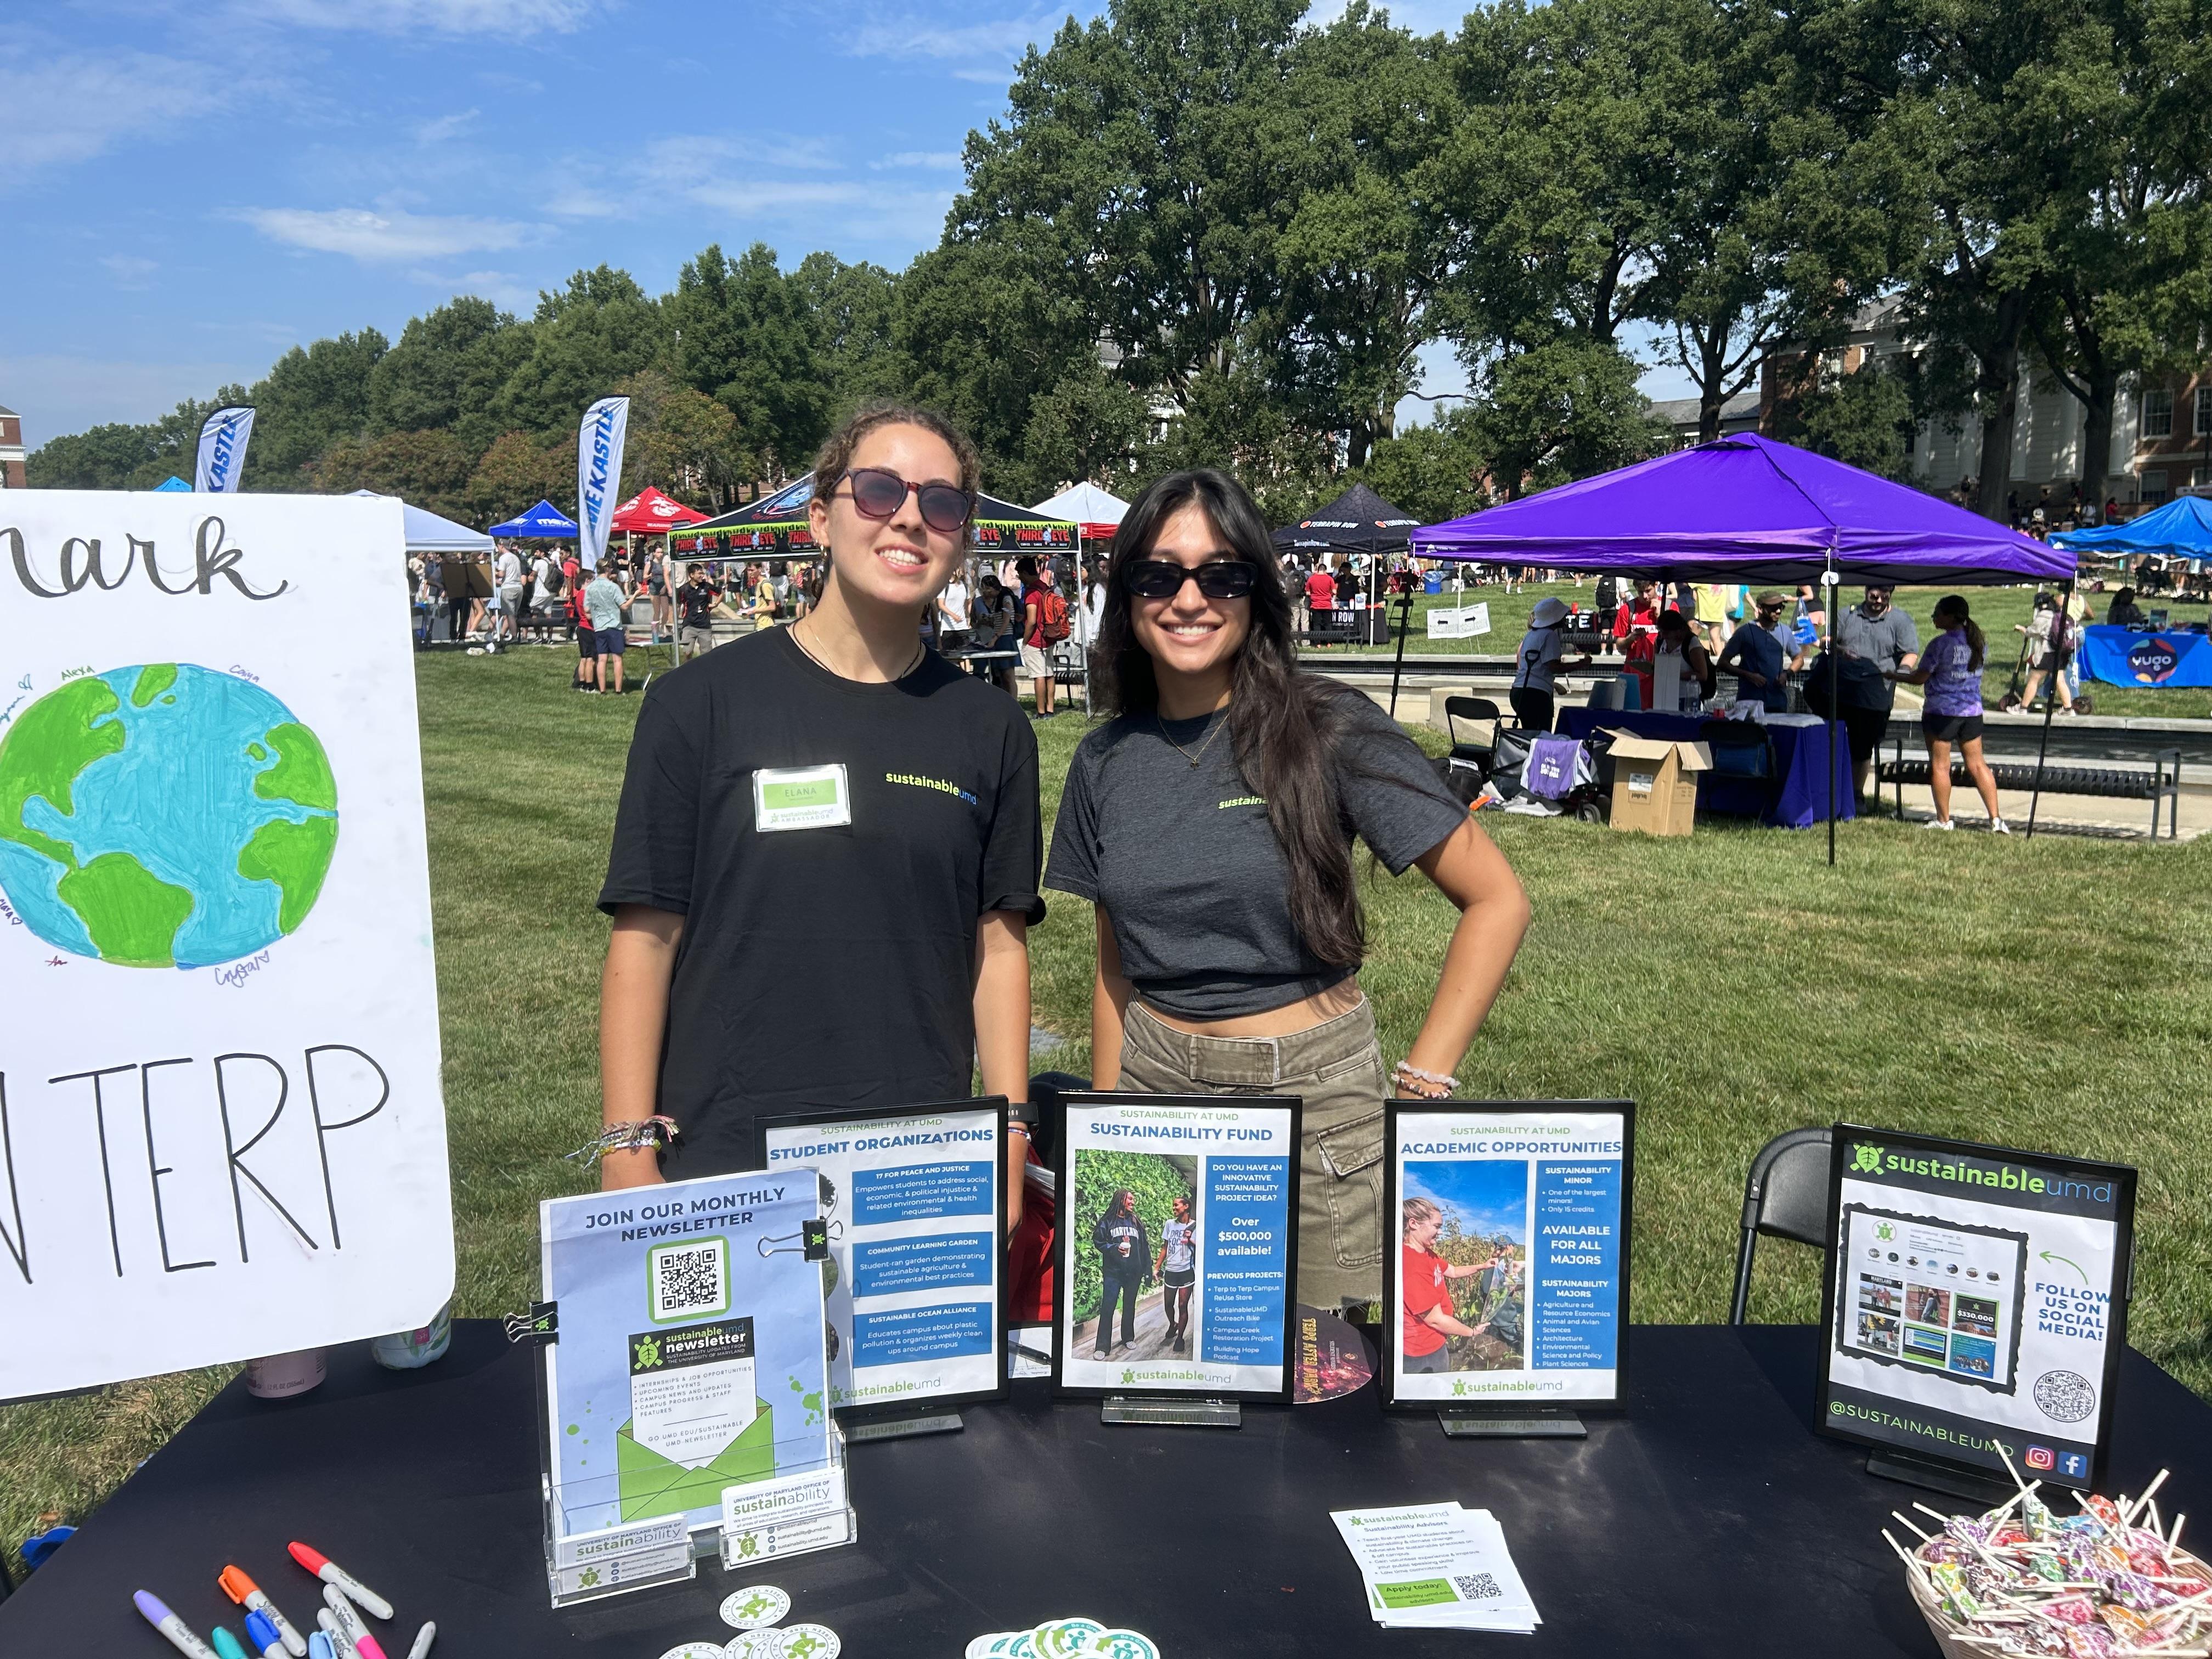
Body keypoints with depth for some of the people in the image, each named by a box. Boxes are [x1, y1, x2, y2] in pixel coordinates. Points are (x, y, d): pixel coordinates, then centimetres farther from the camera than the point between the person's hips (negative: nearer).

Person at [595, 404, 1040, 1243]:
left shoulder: (991, 731, 4)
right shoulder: (701, 702, -4)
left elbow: (999, 944, 6)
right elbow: (644, 938, -4)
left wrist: (1010, 1144, 2)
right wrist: (628, 1158, -8)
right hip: (721, 1168, -2)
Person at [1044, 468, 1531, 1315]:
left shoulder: (1327, 728, -10)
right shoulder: (1106, 760, 4)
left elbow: (1497, 901, -9)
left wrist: (1421, 1084, -11)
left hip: (1315, 1096, -3)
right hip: (1157, 1086, 4)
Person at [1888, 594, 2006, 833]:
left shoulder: (1940, 644, -14)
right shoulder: (1979, 641, 6)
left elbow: (1920, 678, -11)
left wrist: (1893, 676, 6)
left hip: (1941, 712, -6)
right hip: (1973, 711, 6)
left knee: (1939, 766, 4)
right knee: (1977, 765, 11)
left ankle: (1943, 820, 7)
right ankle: (1996, 819, 9)